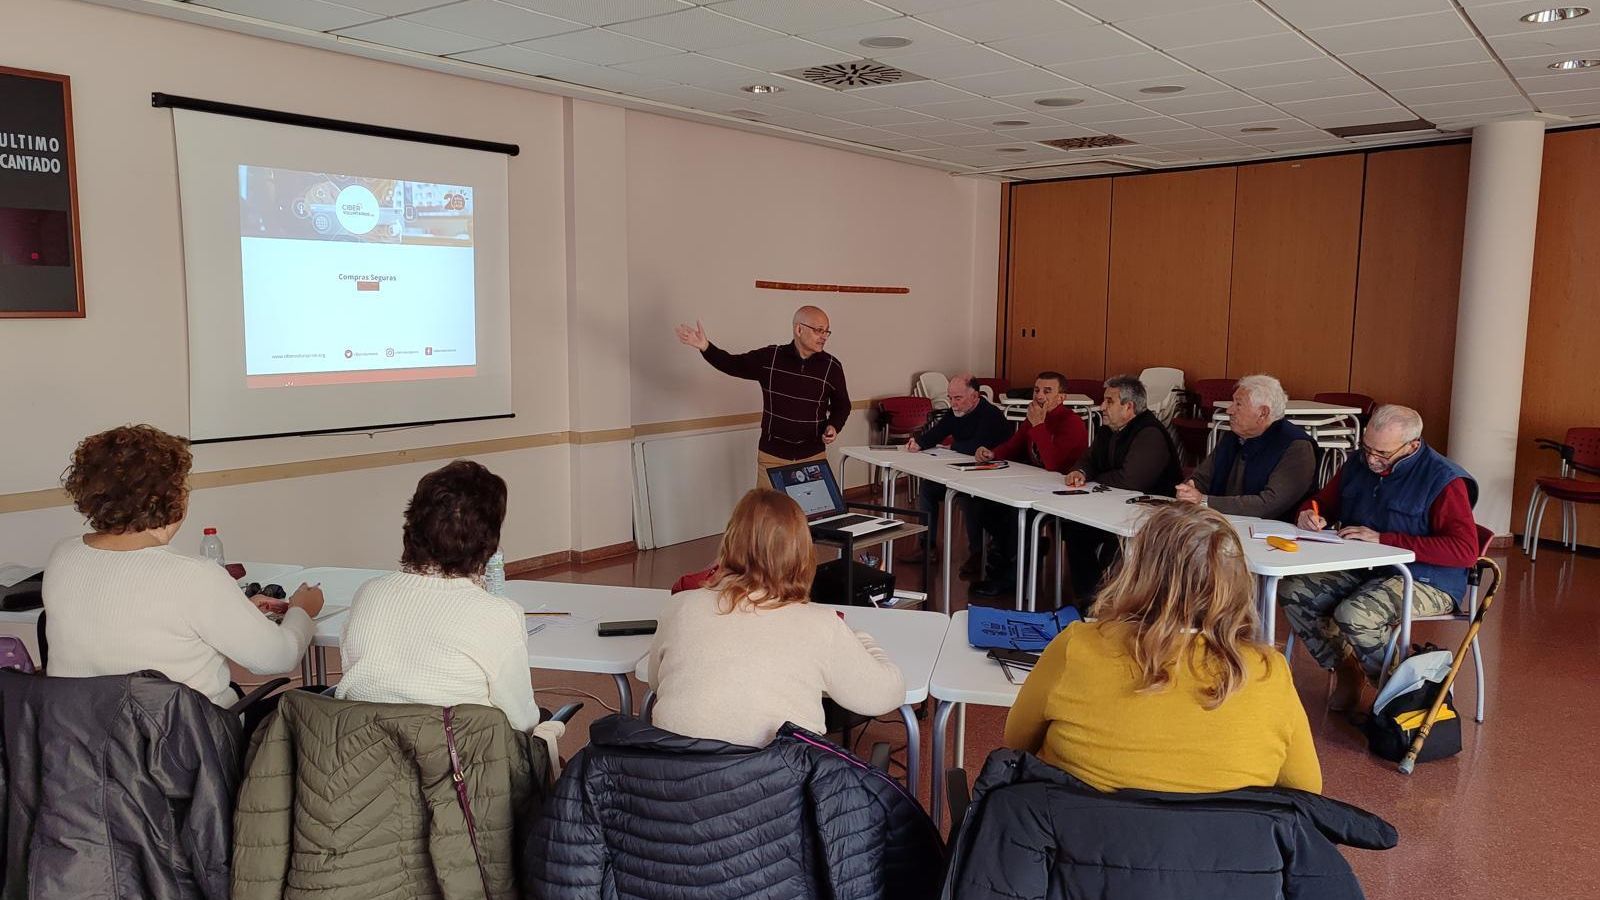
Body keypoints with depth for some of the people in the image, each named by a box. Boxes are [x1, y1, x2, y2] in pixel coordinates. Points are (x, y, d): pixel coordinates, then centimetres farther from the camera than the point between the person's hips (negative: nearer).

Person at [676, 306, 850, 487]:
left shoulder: (832, 367, -1)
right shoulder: (769, 358, -2)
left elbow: (842, 405, 10)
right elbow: (734, 365, 4)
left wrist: (834, 426, -9)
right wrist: (705, 347, -10)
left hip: (813, 456, 1)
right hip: (771, 456, 0)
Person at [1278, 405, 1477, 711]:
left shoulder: (1443, 479, -14)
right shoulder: (1359, 464, 6)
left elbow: (1465, 550, -22)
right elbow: (1324, 501, 22)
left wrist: (1383, 539, -25)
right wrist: (1310, 514, -6)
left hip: (1426, 580, -7)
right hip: (1362, 571, 7)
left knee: (1353, 616, -32)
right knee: (1291, 590, -14)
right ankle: (1343, 669, 2)